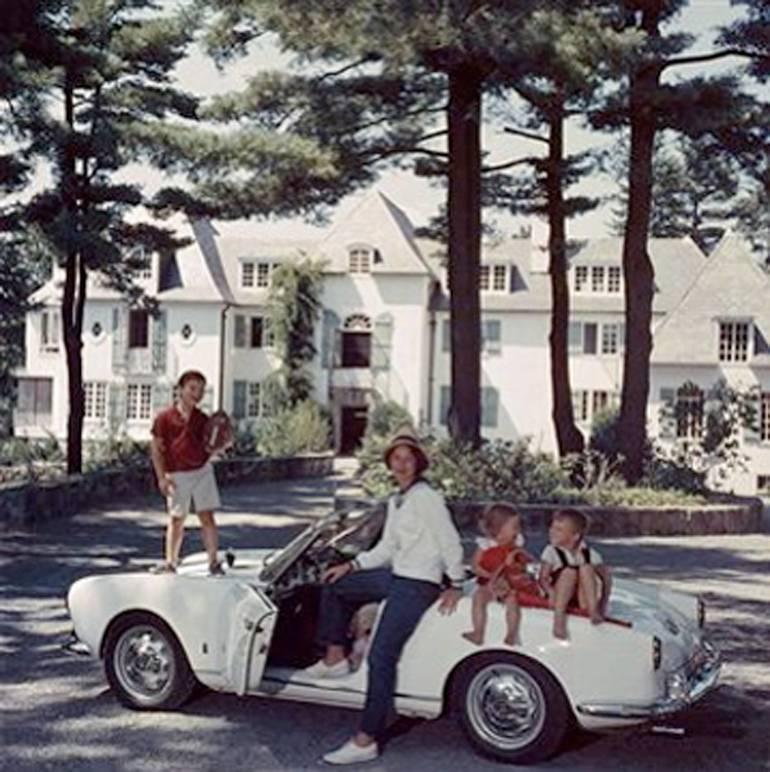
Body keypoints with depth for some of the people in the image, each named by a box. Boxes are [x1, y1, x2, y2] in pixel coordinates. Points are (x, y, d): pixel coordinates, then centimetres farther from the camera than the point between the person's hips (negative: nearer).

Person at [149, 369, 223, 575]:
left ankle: (214, 562, 8)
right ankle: (170, 562, 16)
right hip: (177, 475, -2)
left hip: (202, 471, 3)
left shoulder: (202, 419, 5)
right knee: (176, 520, 5)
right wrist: (161, 477, -10)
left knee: (207, 517, 2)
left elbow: (207, 447, 9)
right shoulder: (164, 418, -6)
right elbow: (156, 449, -3)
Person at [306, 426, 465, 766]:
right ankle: (335, 658, 21)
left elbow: (451, 543, -14)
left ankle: (366, 741, -12)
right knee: (334, 585, 16)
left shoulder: (427, 498, -13)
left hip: (418, 585, -10)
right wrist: (351, 565, 11)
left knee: (381, 658, -15)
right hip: (396, 576, 10)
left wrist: (455, 586, -13)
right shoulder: (395, 502, 15)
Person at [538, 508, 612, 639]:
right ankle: (559, 614, -30)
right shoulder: (551, 551, 0)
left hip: (581, 601, 1)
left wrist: (603, 602, -13)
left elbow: (606, 578, 1)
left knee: (586, 569, -20)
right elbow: (543, 578, -8)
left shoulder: (590, 554, 3)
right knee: (569, 572, -27)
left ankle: (594, 610, -26)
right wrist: (552, 593, -28)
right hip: (559, 598, -1)